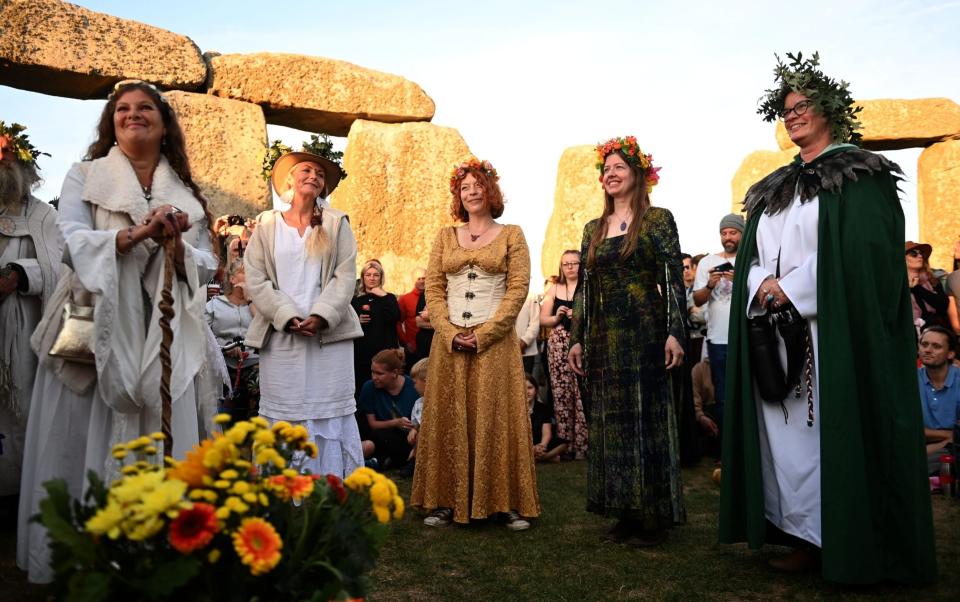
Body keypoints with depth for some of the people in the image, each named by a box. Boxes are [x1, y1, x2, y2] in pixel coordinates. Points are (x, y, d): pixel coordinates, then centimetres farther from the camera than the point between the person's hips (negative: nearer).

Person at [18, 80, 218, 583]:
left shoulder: (186, 194, 12)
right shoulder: (84, 177, 7)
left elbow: (206, 267, 7)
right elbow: (74, 242, -8)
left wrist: (176, 244, -13)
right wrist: (139, 232, -20)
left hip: (160, 339, 2)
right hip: (94, 333, -2)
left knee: (156, 450, 1)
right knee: (87, 447, 0)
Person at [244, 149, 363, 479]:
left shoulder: (336, 223, 11)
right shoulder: (267, 224, 11)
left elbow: (345, 276, 2)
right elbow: (255, 279, 2)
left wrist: (321, 316, -13)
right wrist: (288, 317, -11)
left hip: (329, 334, 0)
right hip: (281, 336, 0)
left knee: (329, 414, -1)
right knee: (283, 415, 1)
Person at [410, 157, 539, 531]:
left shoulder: (511, 235, 5)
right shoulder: (445, 237, 13)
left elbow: (518, 288, -4)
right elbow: (432, 288, 7)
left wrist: (483, 334, -12)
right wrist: (450, 332, -8)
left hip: (495, 343, -3)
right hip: (449, 342, 3)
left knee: (497, 419, -1)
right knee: (449, 420, 4)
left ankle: (508, 504, 6)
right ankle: (447, 503, 11)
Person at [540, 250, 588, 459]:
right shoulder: (554, 289, 13)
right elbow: (543, 319, 12)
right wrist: (557, 318, -7)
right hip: (559, 344, 3)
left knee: (583, 393, -9)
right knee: (561, 392, 2)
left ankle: (583, 444, 0)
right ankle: (565, 443, 11)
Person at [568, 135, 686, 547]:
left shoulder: (658, 219, 0)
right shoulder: (593, 229, 15)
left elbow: (673, 279, -6)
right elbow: (584, 288, 14)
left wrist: (675, 332, -15)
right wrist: (577, 339, 9)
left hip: (643, 332, -5)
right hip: (602, 335, 6)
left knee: (645, 419, -3)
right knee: (608, 423, 7)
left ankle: (653, 518, 7)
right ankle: (625, 514, 17)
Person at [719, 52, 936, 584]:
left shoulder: (857, 174, 1)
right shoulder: (774, 187, 19)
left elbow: (863, 251, -11)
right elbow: (753, 254, 15)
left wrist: (792, 289, -15)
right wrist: (765, 287, -6)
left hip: (834, 326, -6)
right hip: (777, 331, 6)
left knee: (836, 429, -5)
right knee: (787, 431, 3)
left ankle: (850, 544, 6)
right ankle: (805, 537, 11)